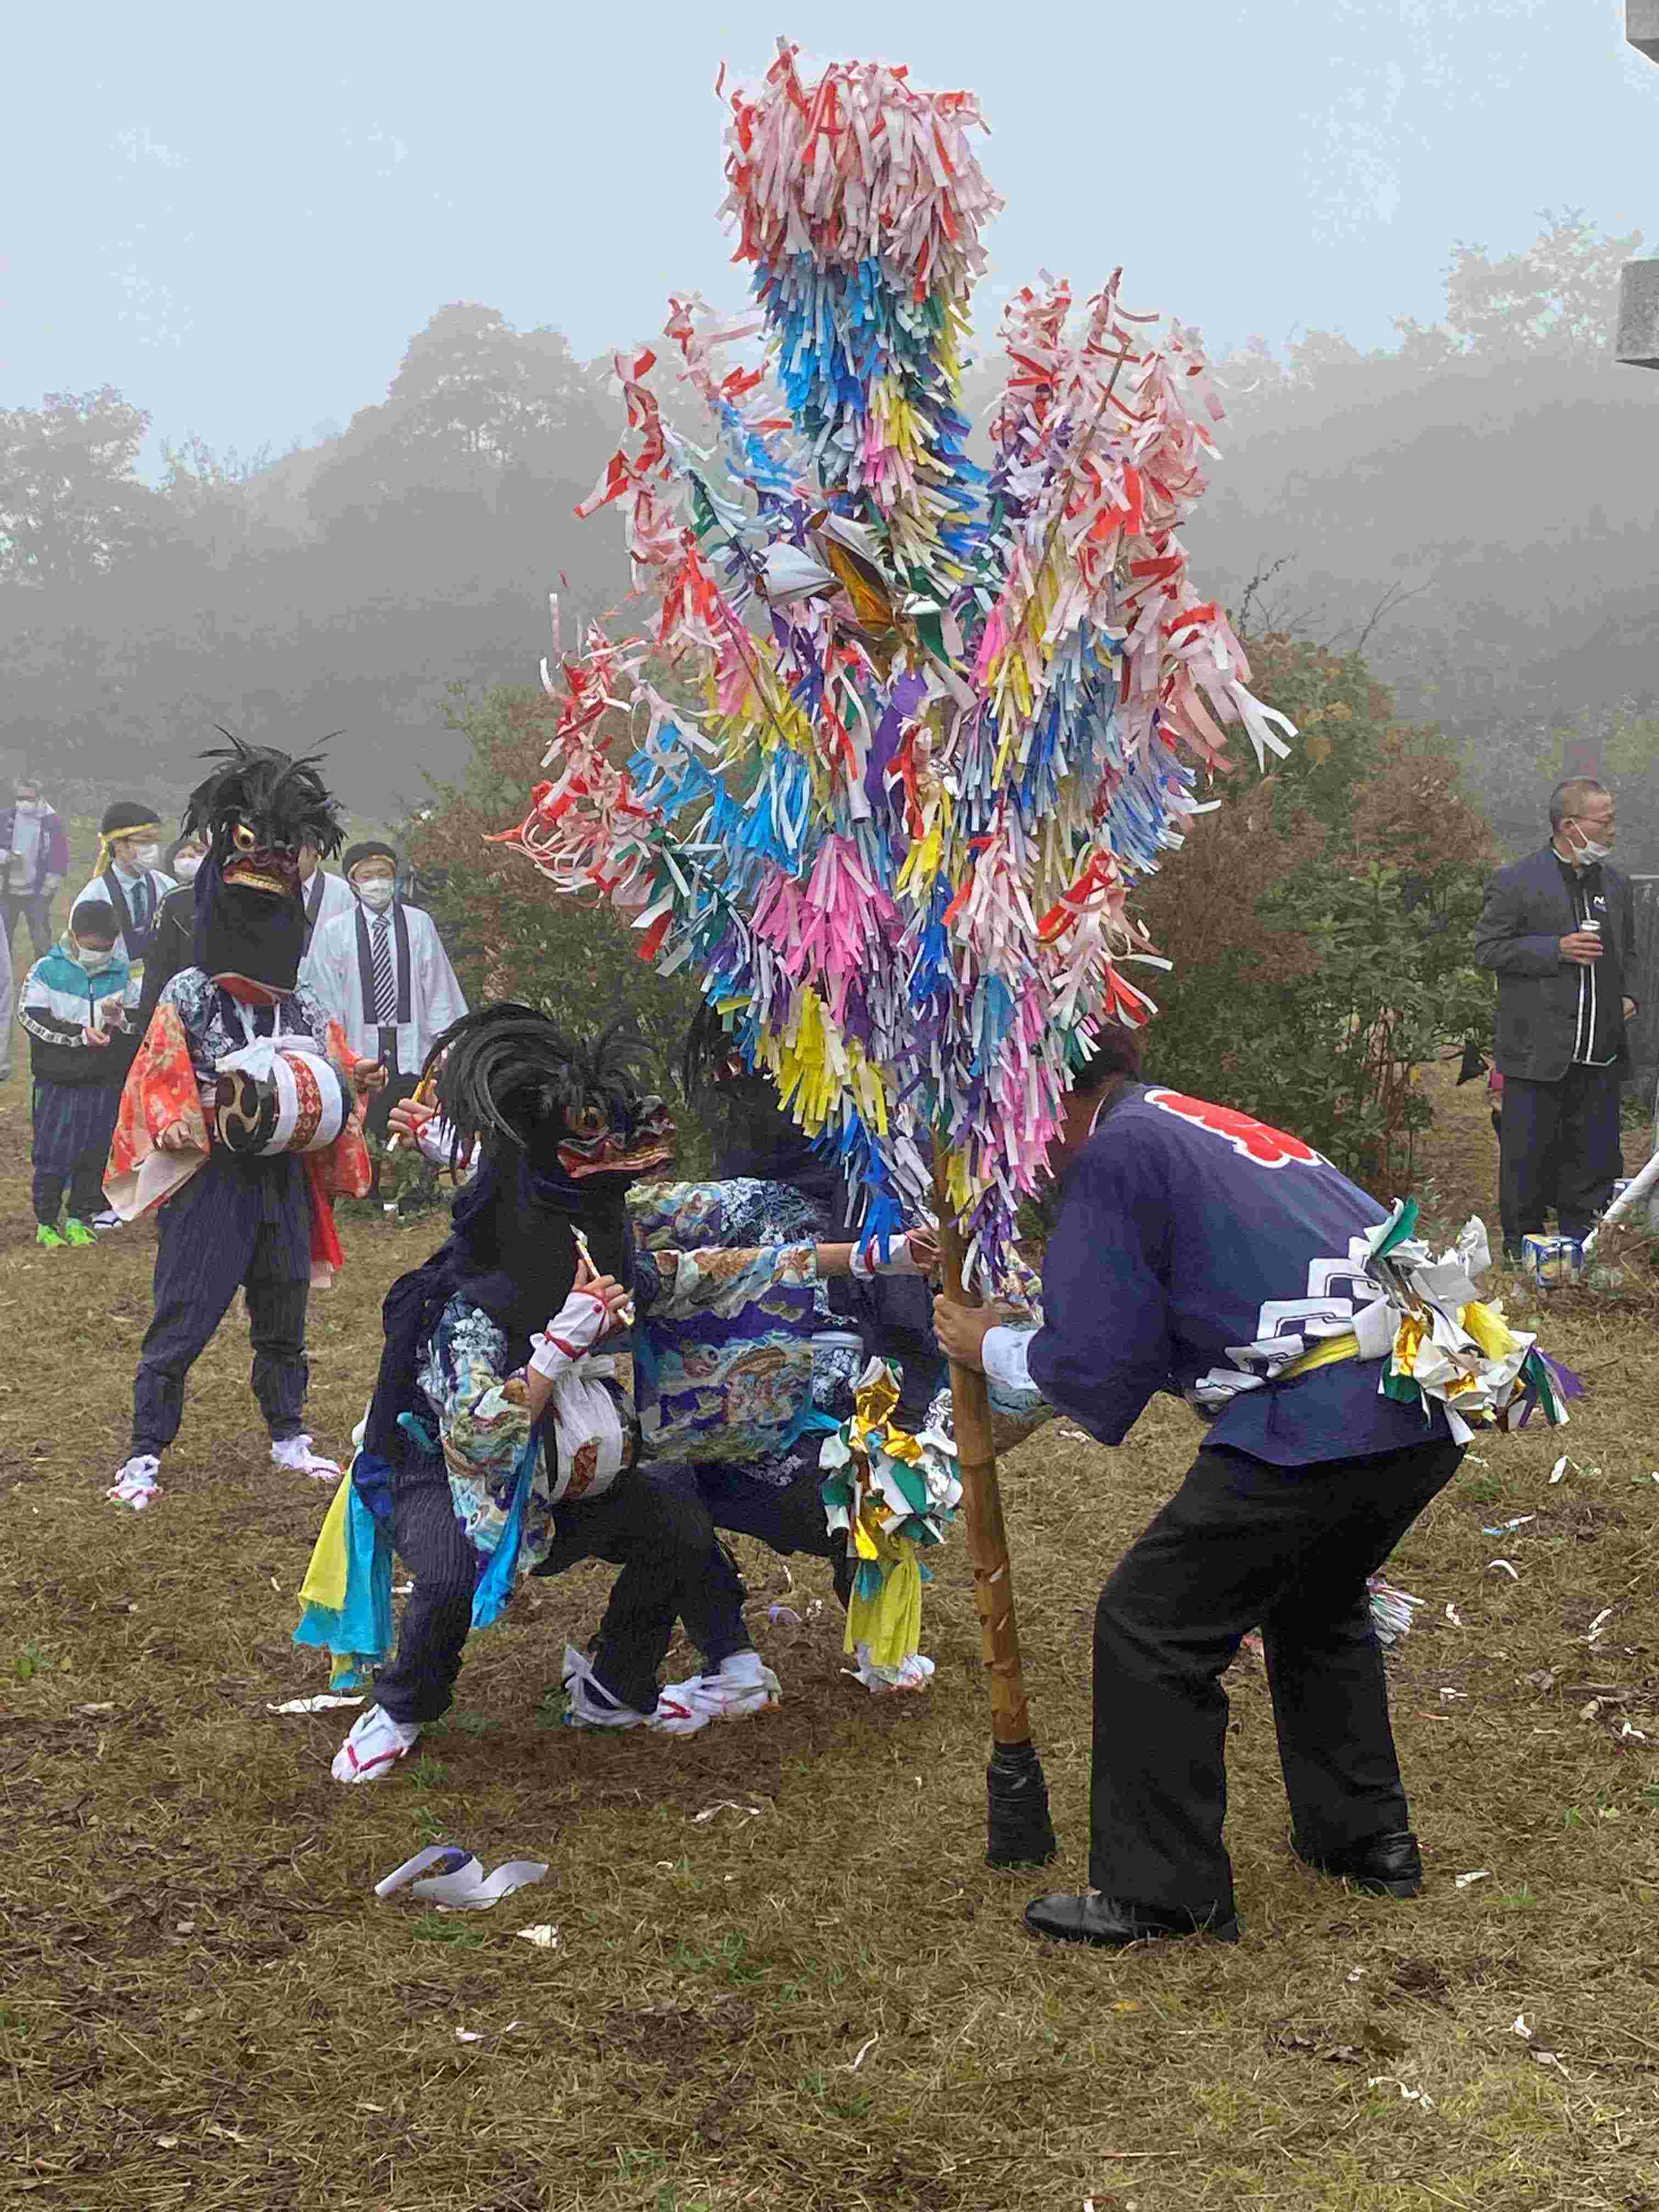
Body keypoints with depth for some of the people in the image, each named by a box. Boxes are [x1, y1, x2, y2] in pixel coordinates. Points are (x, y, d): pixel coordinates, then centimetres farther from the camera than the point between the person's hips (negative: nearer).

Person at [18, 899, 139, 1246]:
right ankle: (46, 1223, 12)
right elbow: (34, 1022, -12)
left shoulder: (120, 972, 7)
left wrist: (119, 1017, -14)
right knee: (54, 1156, -1)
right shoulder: (47, 971, -4)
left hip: (106, 1083, 3)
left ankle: (80, 1220, 20)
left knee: (96, 1154, 7)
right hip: (59, 1082, -3)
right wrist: (82, 1034, -17)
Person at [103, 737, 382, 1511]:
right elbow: (156, 1086, -8)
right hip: (209, 1181, -5)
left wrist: (348, 1087, -6)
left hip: (283, 1180, 5)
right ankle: (145, 1454, 4)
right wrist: (182, 1123, -26)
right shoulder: (187, 999, -6)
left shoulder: (305, 1010, 9)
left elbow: (332, 1082, 15)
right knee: (181, 1320, -4)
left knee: (283, 1316, 16)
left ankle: (288, 1434, 30)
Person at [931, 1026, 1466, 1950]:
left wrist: (995, 1348, 15)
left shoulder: (1117, 1153, 1)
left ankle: (1161, 1892, 13)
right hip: (1432, 1412, 9)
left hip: (1317, 1419, -9)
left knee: (1150, 1630, 5)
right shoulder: (1222, 1128, 26)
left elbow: (1096, 1360, -3)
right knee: (1319, 1604, 32)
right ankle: (1366, 1836, 39)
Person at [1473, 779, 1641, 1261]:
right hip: (1537, 1052, -5)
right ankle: (1523, 1246, 15)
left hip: (1600, 1057, 5)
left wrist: (1627, 994, 8)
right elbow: (1487, 949, -7)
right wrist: (1556, 949, -16)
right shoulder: (1515, 882, -4)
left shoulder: (1616, 886, 15)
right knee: (1528, 1156, 2)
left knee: (1595, 1158, 7)